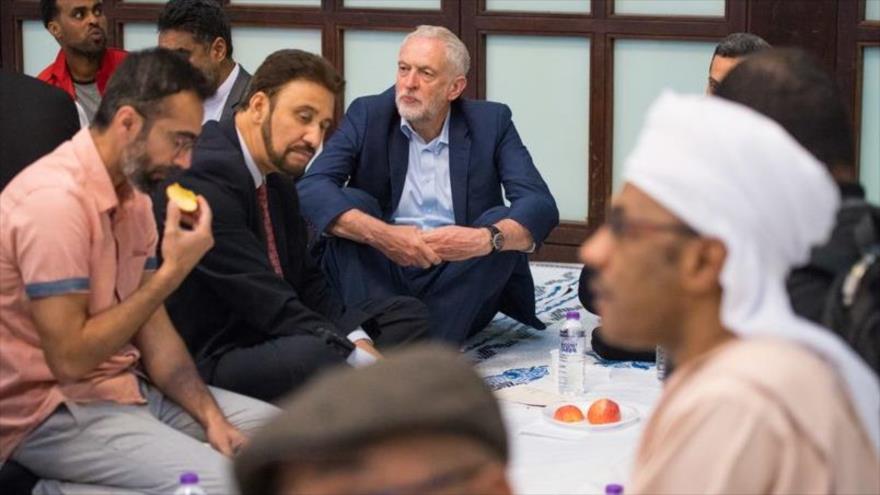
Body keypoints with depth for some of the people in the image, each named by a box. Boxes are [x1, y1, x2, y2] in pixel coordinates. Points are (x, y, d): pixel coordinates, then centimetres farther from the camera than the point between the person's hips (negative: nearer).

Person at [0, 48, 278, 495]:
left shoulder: (132, 194, 7)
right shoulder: (56, 199, -22)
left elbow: (152, 328, 9)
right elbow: (69, 358, -24)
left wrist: (210, 416, -5)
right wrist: (172, 272, -21)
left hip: (127, 387, 9)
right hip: (53, 412, -9)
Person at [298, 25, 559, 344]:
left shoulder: (491, 122, -2)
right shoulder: (368, 114, -2)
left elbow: (541, 207, -14)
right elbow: (311, 189, -16)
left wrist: (487, 239, -37)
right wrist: (381, 234, -33)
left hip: (462, 281, 0)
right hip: (383, 276, 0)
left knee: (504, 223, -24)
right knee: (348, 205, -23)